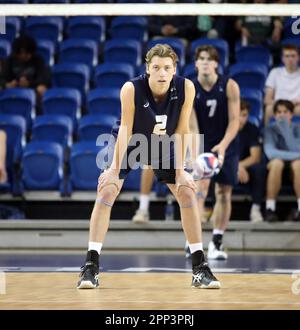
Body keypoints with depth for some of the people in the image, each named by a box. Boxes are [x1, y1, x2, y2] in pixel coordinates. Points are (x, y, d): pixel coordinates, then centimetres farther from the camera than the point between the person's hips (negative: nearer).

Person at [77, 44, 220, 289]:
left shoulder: (186, 88, -25)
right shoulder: (131, 89, -32)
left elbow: (181, 130, -17)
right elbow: (125, 130, -26)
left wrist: (180, 170, -15)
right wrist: (115, 169, -26)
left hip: (163, 148, 3)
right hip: (130, 146, -2)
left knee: (188, 193, -4)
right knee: (107, 190, -17)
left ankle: (200, 268, 5)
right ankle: (91, 266, -14)